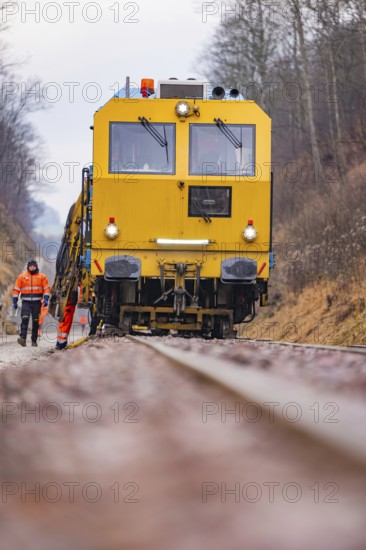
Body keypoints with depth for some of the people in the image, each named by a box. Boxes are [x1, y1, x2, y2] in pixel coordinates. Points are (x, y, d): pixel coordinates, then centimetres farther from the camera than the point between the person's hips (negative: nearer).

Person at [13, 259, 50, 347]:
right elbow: (16, 289, 8)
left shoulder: (42, 277, 7)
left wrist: (46, 299, -10)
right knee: (25, 319, -16)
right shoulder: (22, 276, 8)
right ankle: (23, 338, -24)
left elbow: (46, 288, 3)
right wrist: (15, 301, 2)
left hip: (37, 302, 1)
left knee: (36, 321, 4)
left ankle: (34, 341, 10)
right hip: (26, 302, -1)